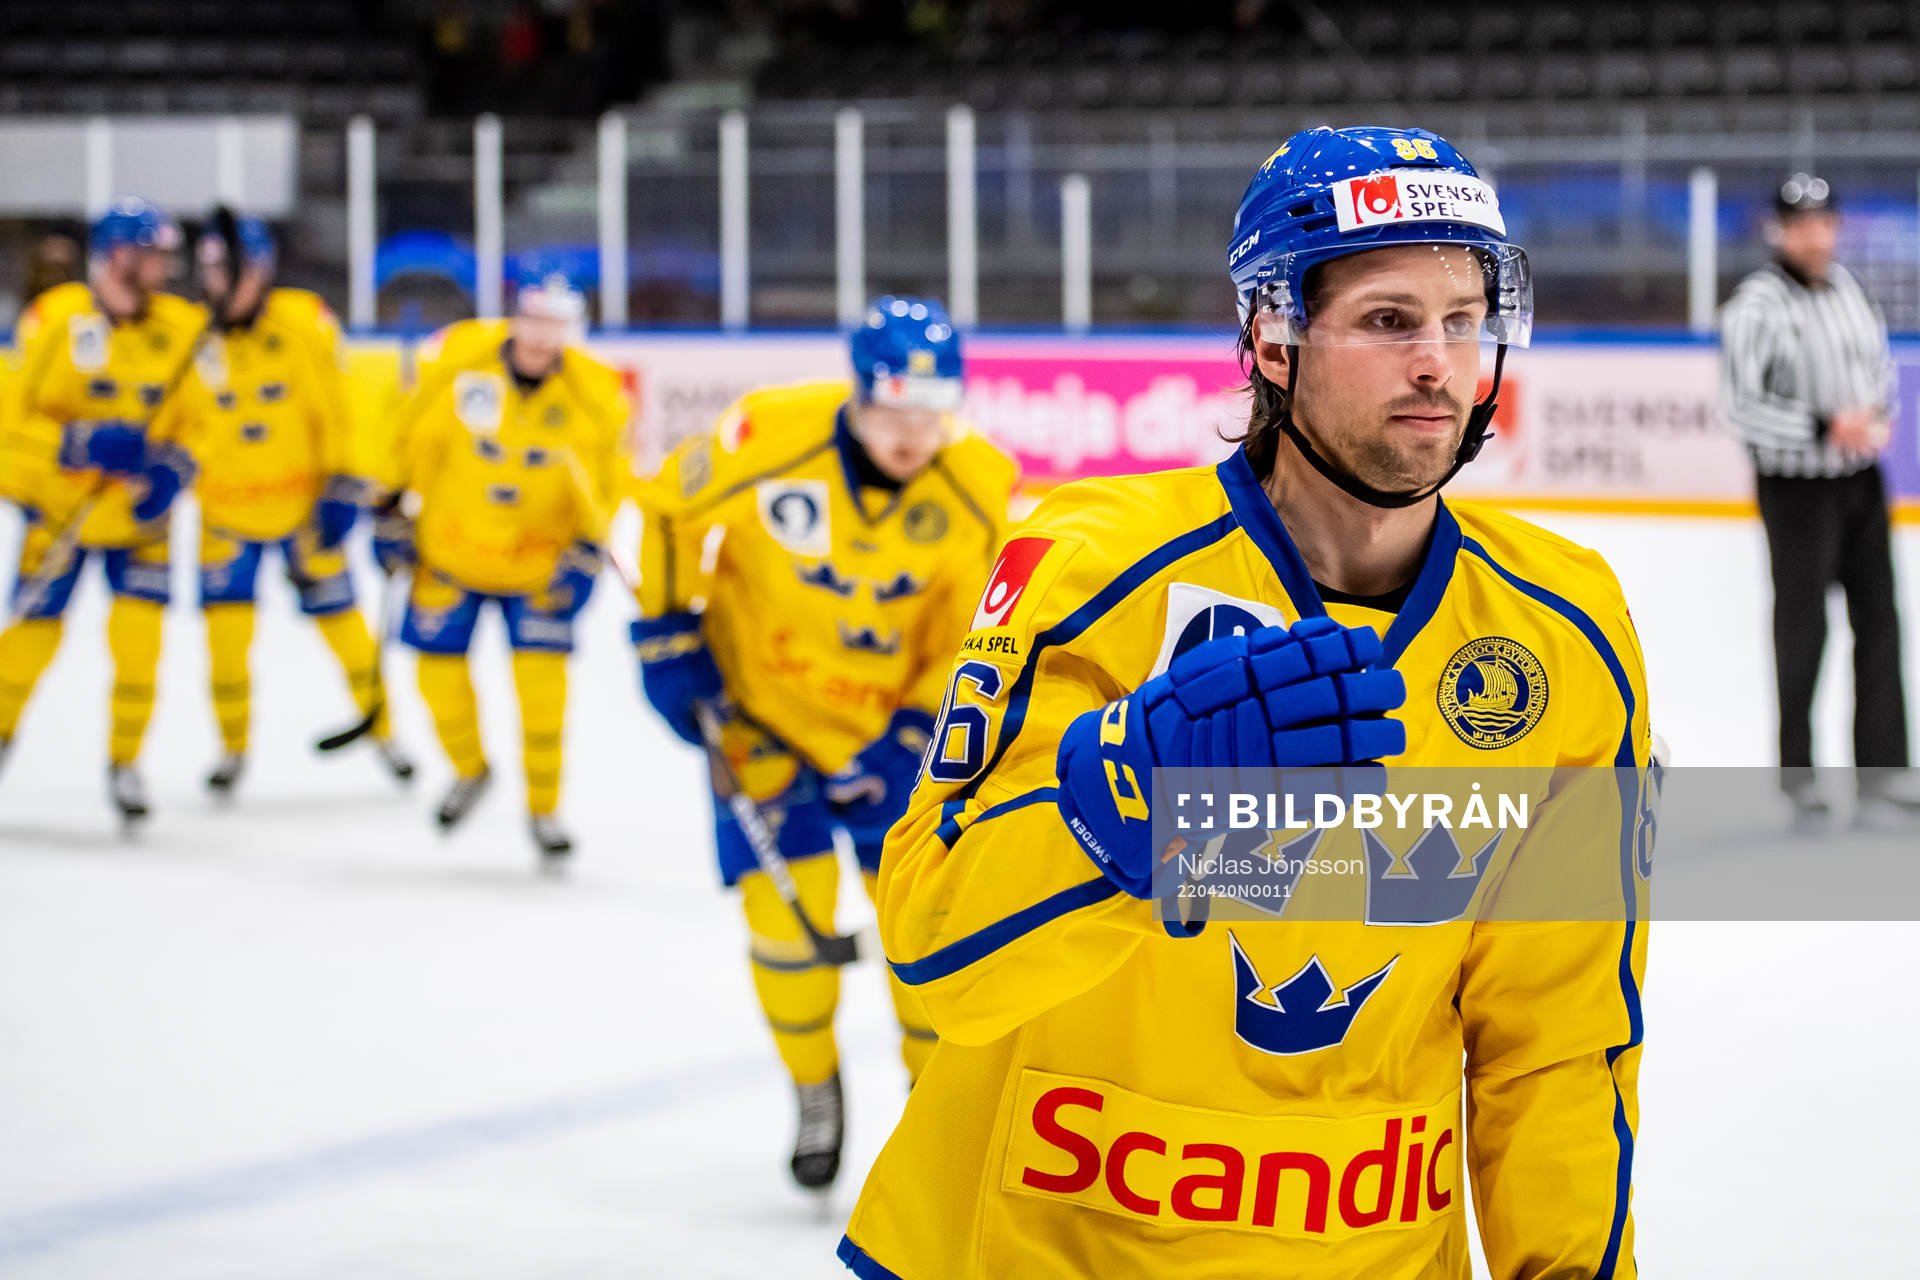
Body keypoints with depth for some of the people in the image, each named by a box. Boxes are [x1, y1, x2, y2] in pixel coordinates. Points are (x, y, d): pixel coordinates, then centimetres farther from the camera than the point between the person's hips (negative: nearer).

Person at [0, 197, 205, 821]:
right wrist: (82, 445, -26)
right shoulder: (55, 319, -14)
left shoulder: (185, 327, -5)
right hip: (58, 504, -2)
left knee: (140, 634, -9)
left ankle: (124, 762, 7)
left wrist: (171, 470, -15)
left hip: (138, 512, 2)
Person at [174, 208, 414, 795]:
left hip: (302, 504, -1)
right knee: (226, 627, -6)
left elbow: (335, 409, -9)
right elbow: (182, 421, 3)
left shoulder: (304, 324, -13)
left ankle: (381, 727, 26)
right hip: (226, 510, 1)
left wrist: (343, 490, -12)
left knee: (340, 619, 6)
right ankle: (232, 746, 13)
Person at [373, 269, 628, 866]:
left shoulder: (595, 397, -15)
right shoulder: (458, 364, -16)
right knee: (439, 670, 4)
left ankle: (544, 810, 9)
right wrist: (393, 511, 0)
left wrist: (585, 558, -13)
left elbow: (604, 485, -4)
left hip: (540, 560, -1)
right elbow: (414, 436, -2)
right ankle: (470, 771, 35)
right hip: (451, 547, 1)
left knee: (541, 680, -9)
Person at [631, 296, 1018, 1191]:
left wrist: (907, 740, -14)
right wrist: (668, 630, -2)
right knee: (786, 912, -6)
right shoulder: (768, 438, -23)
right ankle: (814, 1093, 19)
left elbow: (971, 635, -7)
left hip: (897, 724, 1)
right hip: (763, 712, -1)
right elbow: (669, 508, -4)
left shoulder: (977, 489, -18)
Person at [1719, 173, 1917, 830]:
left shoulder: (1848, 287, 6)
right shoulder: (1756, 307, -16)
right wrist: (1823, 429, -23)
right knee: (1802, 627, 1)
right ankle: (1797, 778, 13)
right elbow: (1741, 404, -19)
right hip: (1796, 485, -6)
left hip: (1862, 479, 6)